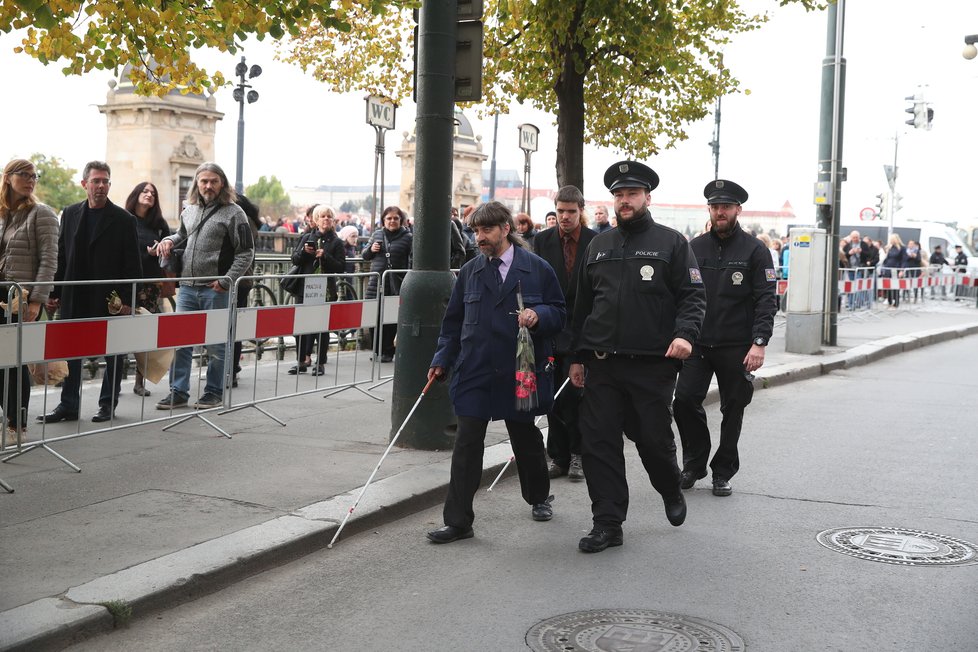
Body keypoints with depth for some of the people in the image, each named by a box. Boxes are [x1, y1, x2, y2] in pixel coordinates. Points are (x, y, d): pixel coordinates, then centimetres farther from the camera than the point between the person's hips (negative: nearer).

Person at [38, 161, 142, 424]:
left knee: (113, 354, 5)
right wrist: (54, 293, 5)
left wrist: (127, 300, -11)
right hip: (74, 298, 3)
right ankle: (68, 405, 16)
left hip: (110, 299, -3)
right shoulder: (70, 214, 8)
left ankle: (108, 403, 17)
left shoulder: (124, 220, -3)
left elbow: (132, 265, -5)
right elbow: (61, 256, 10)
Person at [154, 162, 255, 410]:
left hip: (216, 289, -5)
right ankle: (178, 392, 12)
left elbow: (246, 253, -7)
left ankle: (214, 392, 15)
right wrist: (169, 240, 9)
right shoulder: (189, 211, 13)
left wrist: (226, 280, -14)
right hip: (187, 287, 5)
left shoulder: (233, 213, -5)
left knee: (216, 343, 4)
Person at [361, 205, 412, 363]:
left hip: (397, 285, -3)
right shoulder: (377, 235, 13)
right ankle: (378, 349, 17)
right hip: (377, 283, 3)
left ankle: (388, 352, 9)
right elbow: (364, 256, 21)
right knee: (375, 317, 3)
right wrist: (371, 249, -1)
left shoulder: (408, 237, 2)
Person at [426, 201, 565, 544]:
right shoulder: (469, 272, 8)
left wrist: (538, 315, -19)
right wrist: (442, 360, 7)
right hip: (474, 372, 1)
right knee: (466, 445, -5)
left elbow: (558, 312, 2)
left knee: (525, 439, 16)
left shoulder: (537, 269, -1)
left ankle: (539, 497, 42)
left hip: (520, 371, -1)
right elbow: (453, 320, 14)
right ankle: (458, 521, -1)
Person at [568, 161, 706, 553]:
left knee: (654, 439, 6)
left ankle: (671, 492, 37)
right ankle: (607, 524, 7)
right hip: (602, 365, 4)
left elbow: (693, 295, -2)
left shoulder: (671, 243, 3)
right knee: (599, 443, -1)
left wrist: (685, 333, -21)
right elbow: (582, 304, 17)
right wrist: (578, 356, 13)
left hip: (653, 364, -3)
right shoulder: (598, 246, 14)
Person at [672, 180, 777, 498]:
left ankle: (723, 472, 21)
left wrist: (759, 343, -16)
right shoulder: (695, 247, 8)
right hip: (698, 343, 2)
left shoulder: (754, 250, -2)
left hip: (737, 348, -2)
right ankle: (694, 463, 12)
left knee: (733, 411, 6)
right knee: (684, 401, -8)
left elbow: (767, 300, -6)